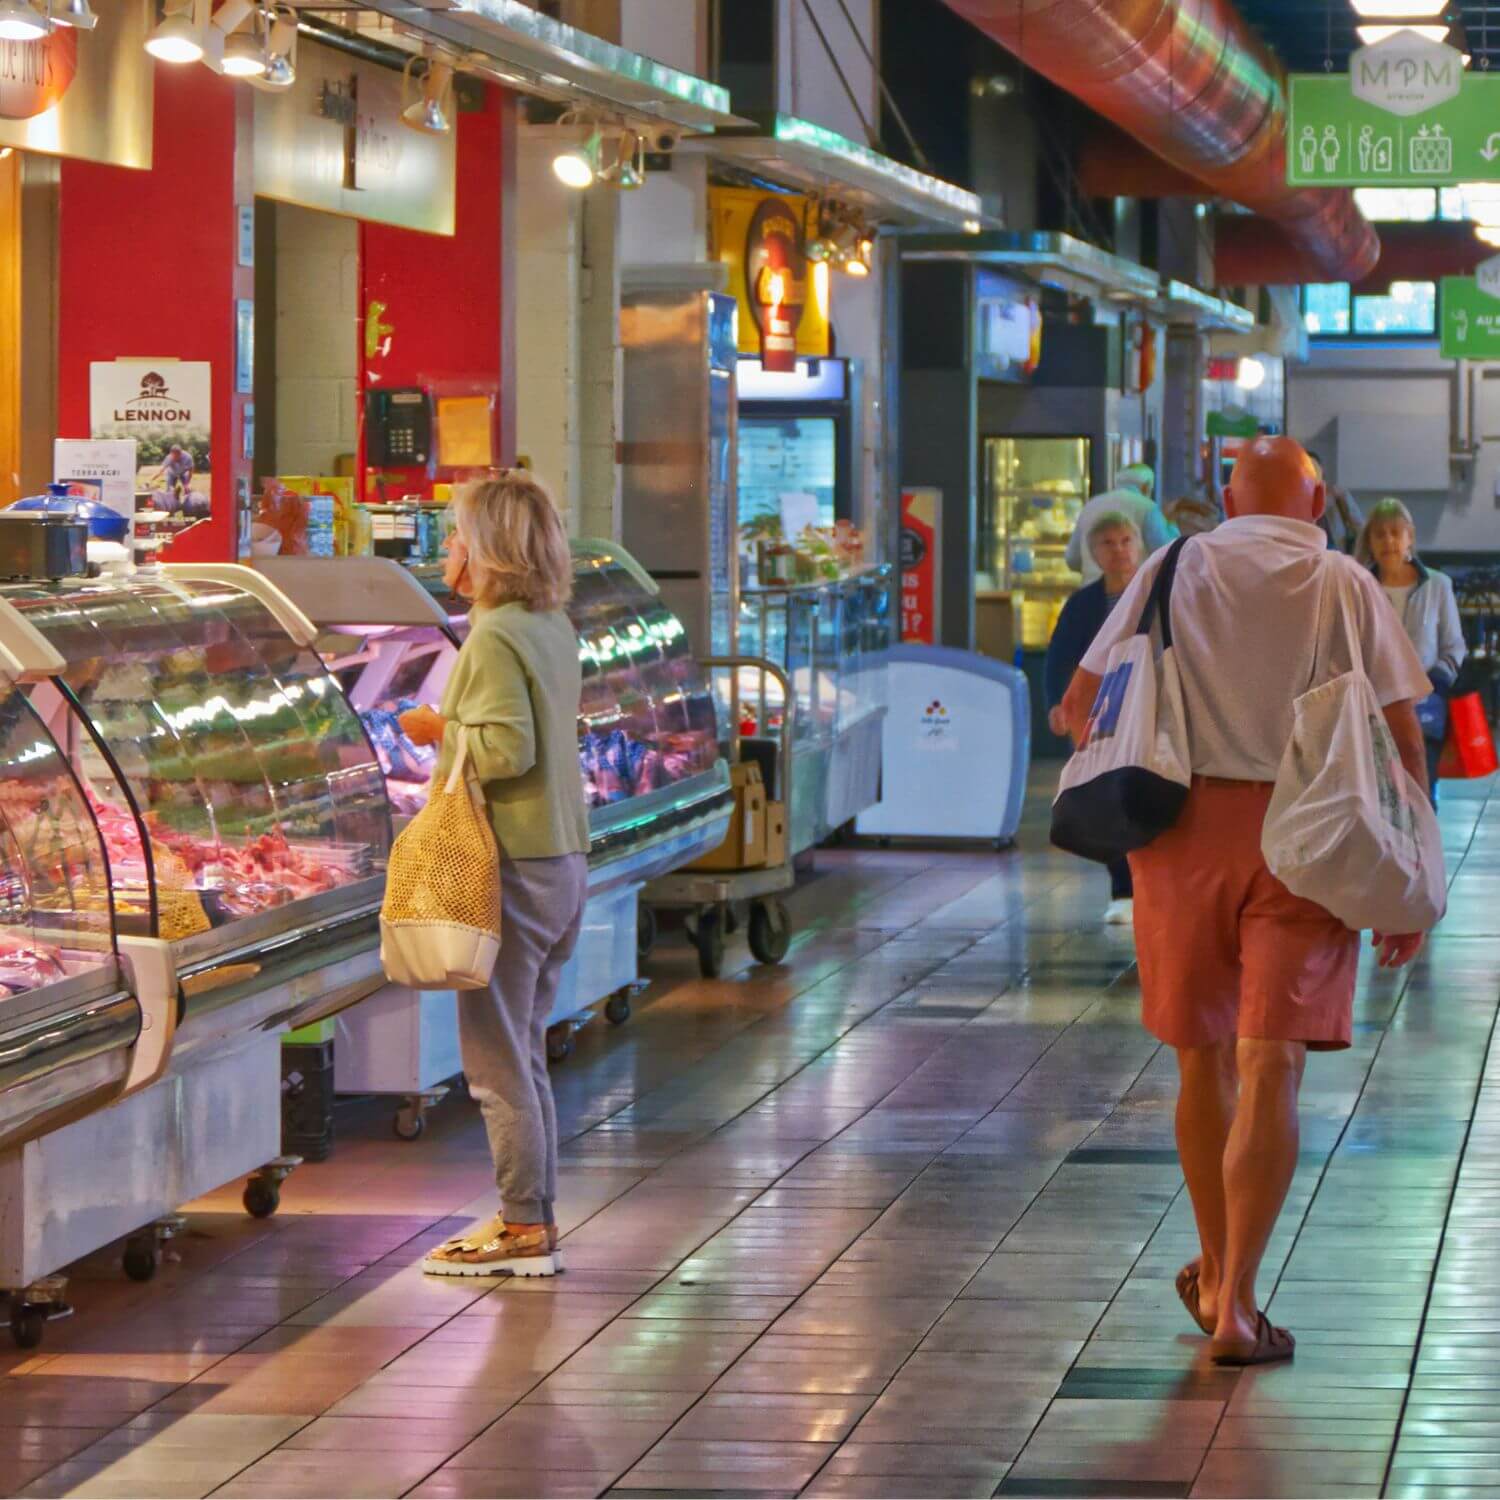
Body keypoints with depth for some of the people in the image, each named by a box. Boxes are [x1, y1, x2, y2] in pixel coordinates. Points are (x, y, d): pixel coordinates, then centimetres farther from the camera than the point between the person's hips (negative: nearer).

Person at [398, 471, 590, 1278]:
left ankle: (523, 1229, 1)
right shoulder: (553, 628, 11)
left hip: (512, 869, -9)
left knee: (497, 1059, -2)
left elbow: (507, 750, -23)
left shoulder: (494, 637, -17)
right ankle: (533, 1217, 22)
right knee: (524, 1052, 16)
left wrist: (439, 730, -9)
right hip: (561, 862, 9)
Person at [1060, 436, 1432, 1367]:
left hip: (1186, 826, 2)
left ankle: (1216, 1275, 28)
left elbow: (1082, 701, 10)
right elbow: (1402, 734, 0)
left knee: (1204, 1062, 15)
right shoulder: (1347, 586, 5)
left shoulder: (1177, 570, 8)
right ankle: (1236, 1309, -9)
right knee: (1271, 1071, -3)